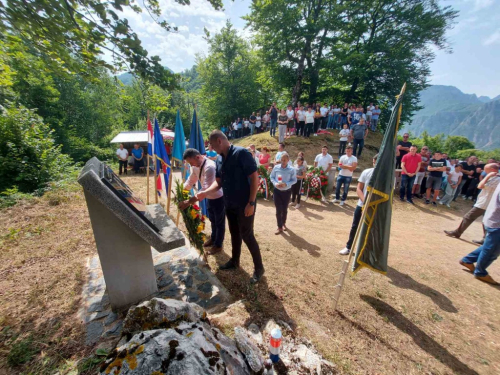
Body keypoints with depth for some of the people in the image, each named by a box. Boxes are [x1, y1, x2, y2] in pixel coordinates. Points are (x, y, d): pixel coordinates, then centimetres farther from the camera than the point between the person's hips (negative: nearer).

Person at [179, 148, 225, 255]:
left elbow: (206, 189, -39)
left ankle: (218, 245, 27)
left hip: (219, 197, -8)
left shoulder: (209, 167, -34)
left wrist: (189, 202, -42)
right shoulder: (196, 166, -5)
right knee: (212, 220, 25)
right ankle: (213, 239, 46)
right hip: (210, 197, 9)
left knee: (219, 222, 10)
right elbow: (190, 181, 4)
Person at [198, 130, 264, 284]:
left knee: (247, 235, 1)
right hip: (229, 204, 7)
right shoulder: (219, 159, 7)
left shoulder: (242, 153, -17)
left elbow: (254, 178, -19)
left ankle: (259, 268, 20)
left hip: (244, 205, -7)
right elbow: (218, 182, 13)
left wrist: (251, 202, -21)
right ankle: (235, 261, 40)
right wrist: (206, 192, -5)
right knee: (234, 233, 20)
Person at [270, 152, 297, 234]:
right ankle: (280, 227, 13)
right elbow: (272, 177, 2)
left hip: (287, 191, 0)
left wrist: (286, 184, -21)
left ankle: (283, 223, 39)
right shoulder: (276, 167, -7)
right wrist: (275, 183, -17)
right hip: (277, 191, 0)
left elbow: (294, 180, -5)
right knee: (278, 209, 1)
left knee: (285, 209, 15)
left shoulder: (291, 169, -10)